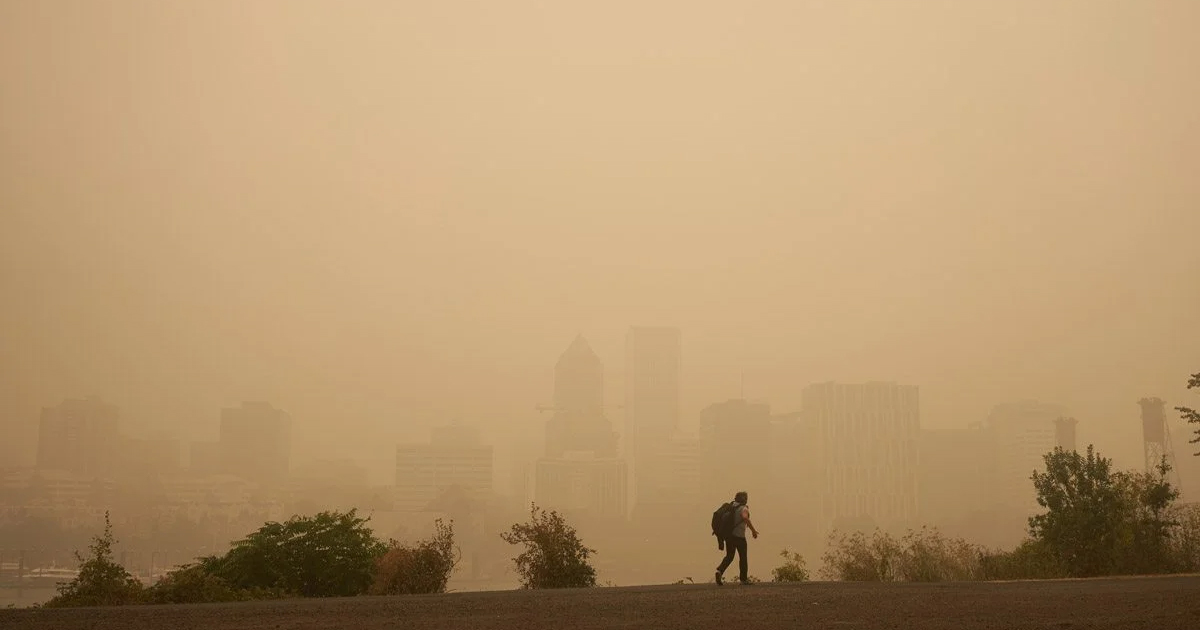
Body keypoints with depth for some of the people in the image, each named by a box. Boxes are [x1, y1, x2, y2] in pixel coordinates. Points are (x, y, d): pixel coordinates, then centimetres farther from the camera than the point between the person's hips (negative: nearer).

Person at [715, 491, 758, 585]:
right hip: (739, 536, -5)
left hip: (728, 535, 6)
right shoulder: (743, 509, -9)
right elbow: (745, 517, -30)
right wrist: (753, 530, -27)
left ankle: (720, 570, -12)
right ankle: (743, 578, 16)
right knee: (743, 557, 10)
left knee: (729, 556, 13)